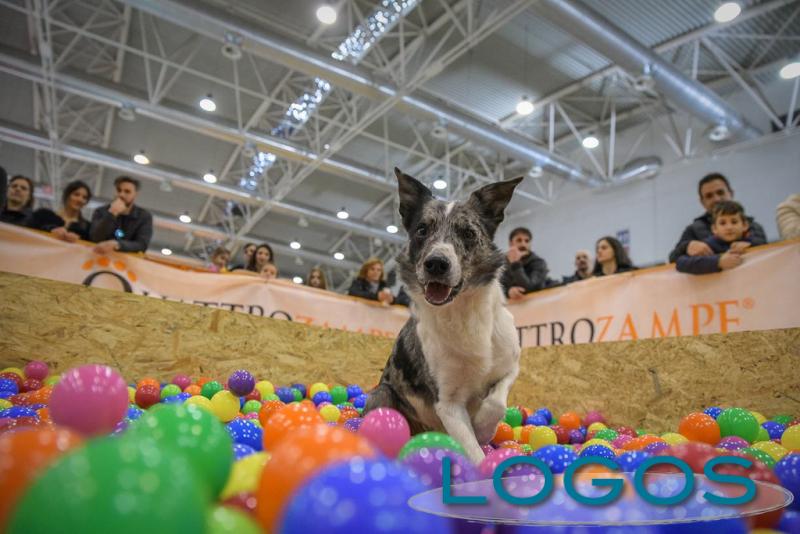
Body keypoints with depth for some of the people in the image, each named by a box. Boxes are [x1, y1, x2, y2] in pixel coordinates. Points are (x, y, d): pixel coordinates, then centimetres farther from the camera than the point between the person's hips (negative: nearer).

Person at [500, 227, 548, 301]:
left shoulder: (538, 263, -4)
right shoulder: (503, 262, 4)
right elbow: (500, 287, -7)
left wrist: (515, 264, -23)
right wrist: (509, 291, -27)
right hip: (512, 303, 2)